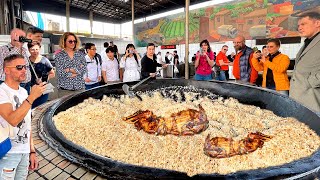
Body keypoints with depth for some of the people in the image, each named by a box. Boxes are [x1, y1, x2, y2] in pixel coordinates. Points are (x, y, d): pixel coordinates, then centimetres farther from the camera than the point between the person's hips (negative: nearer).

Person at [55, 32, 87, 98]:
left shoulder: (80, 54, 6)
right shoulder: (59, 56, -1)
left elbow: (84, 69, -4)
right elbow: (60, 73, -10)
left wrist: (70, 70, -11)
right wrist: (78, 71, -7)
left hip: (80, 87, 2)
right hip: (65, 89, -2)